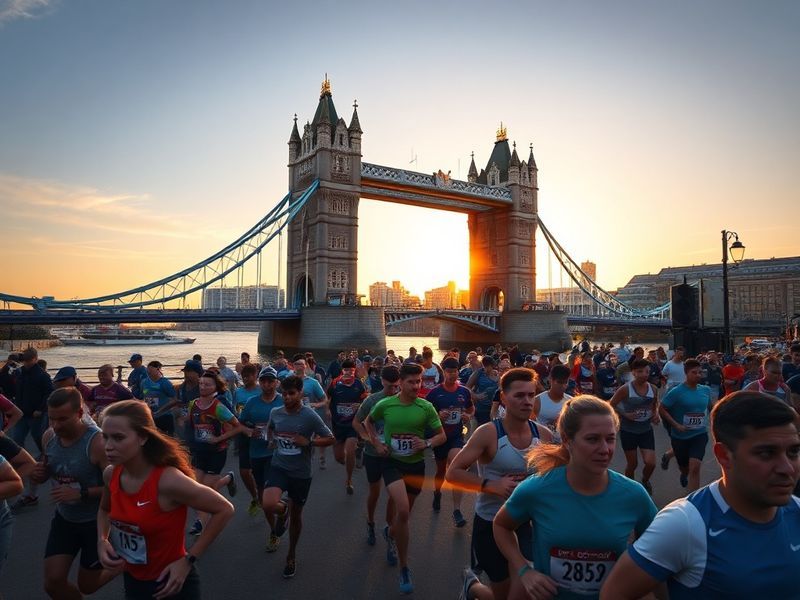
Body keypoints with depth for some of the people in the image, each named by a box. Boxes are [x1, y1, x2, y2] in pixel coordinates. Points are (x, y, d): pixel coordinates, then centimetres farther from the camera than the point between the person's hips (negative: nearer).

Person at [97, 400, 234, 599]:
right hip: (132, 580, 6)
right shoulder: (111, 474, -11)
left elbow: (224, 510, -20)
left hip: (171, 583, -6)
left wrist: (188, 560, -19)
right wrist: (102, 541, -6)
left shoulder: (168, 480, -30)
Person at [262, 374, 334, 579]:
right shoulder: (275, 413, -3)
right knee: (268, 505, -25)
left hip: (301, 473, -2)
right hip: (279, 467, 2)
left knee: (296, 516, 14)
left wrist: (308, 442, -20)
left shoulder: (310, 416, -15)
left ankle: (291, 556, 40)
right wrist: (273, 440, 3)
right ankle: (283, 511, 15)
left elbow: (330, 439, -8)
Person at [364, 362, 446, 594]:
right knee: (403, 511, -21)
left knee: (404, 513, 18)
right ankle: (404, 568, -3)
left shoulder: (426, 407, -11)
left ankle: (390, 534, 55)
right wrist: (376, 443, -3)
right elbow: (368, 421, 10)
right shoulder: (385, 405, -10)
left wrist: (427, 443, -22)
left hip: (416, 464, 2)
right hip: (392, 462, -2)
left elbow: (442, 436, -2)